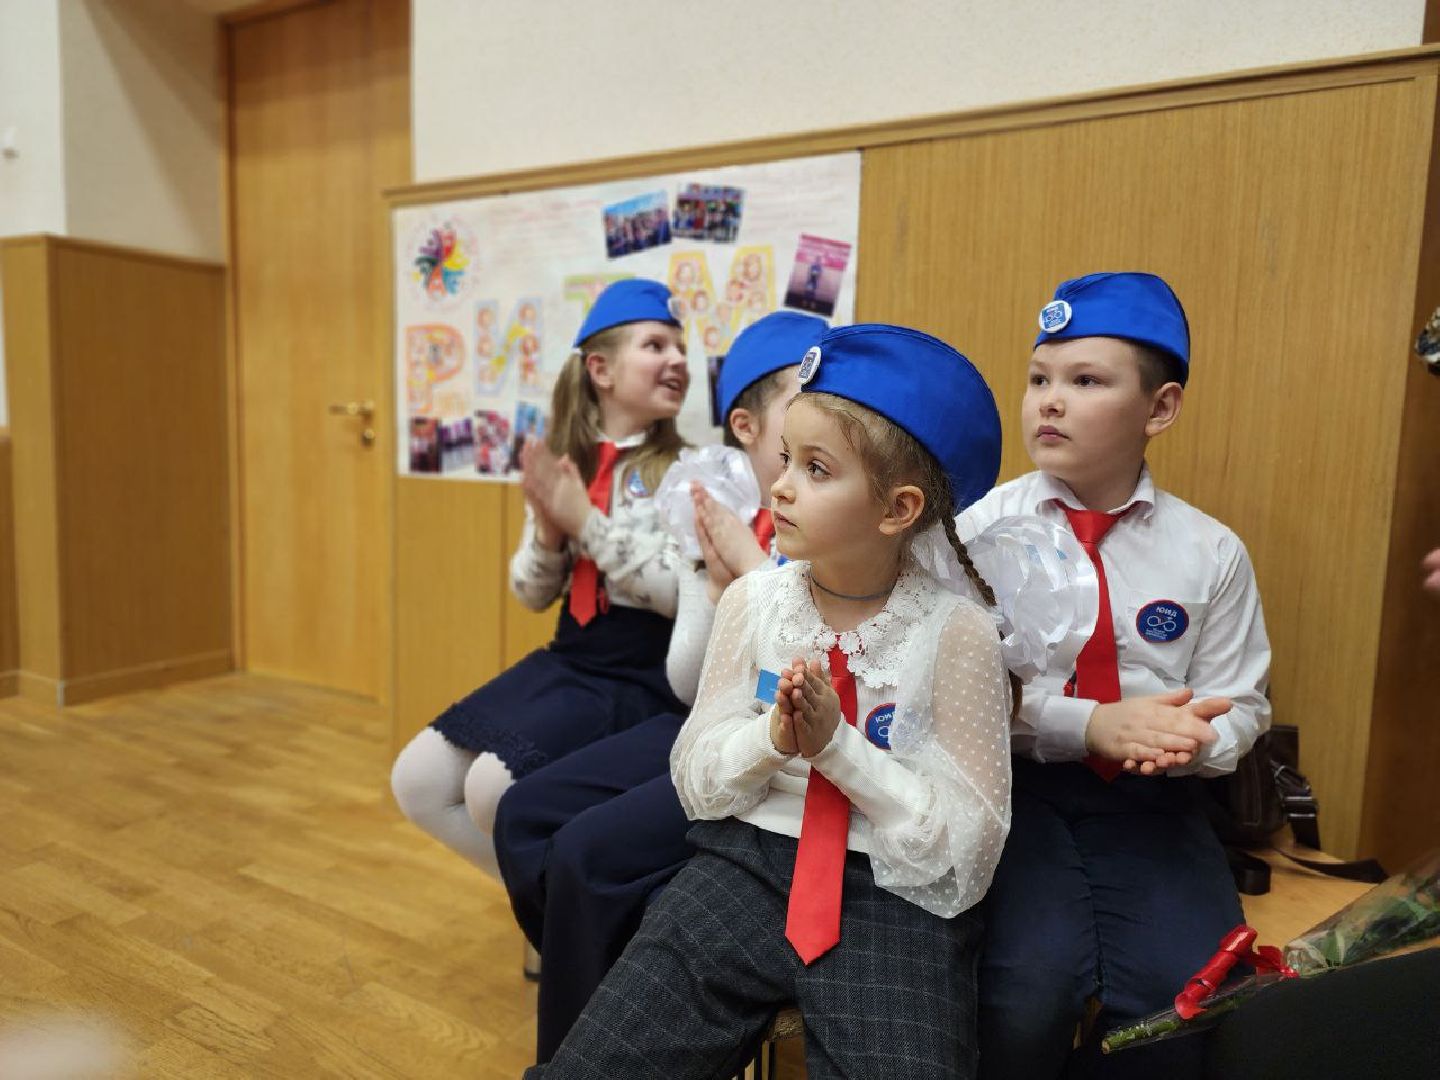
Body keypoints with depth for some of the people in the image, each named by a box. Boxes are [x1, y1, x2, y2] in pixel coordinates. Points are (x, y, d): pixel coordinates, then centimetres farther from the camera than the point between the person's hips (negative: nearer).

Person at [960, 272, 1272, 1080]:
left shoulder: (1210, 553, 4)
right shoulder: (984, 527, -2)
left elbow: (1239, 707, 10)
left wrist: (1189, 739, -13)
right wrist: (1090, 725, -18)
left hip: (1151, 803, 2)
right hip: (1014, 786, -2)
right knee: (1029, 991, -24)